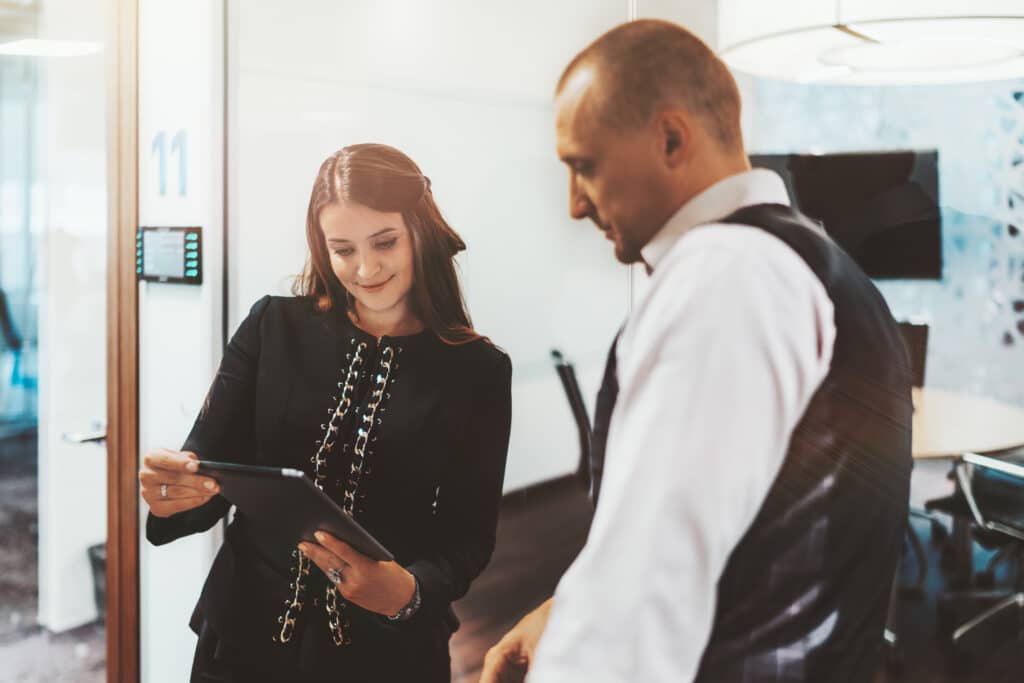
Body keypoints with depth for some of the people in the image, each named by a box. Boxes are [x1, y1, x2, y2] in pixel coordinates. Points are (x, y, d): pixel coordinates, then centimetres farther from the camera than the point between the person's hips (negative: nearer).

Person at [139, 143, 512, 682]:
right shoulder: (273, 327, -2)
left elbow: (470, 533, -5)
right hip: (246, 635, 2)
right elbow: (209, 472, -3)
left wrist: (410, 592, -24)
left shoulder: (477, 370, -5)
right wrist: (171, 494, -25)